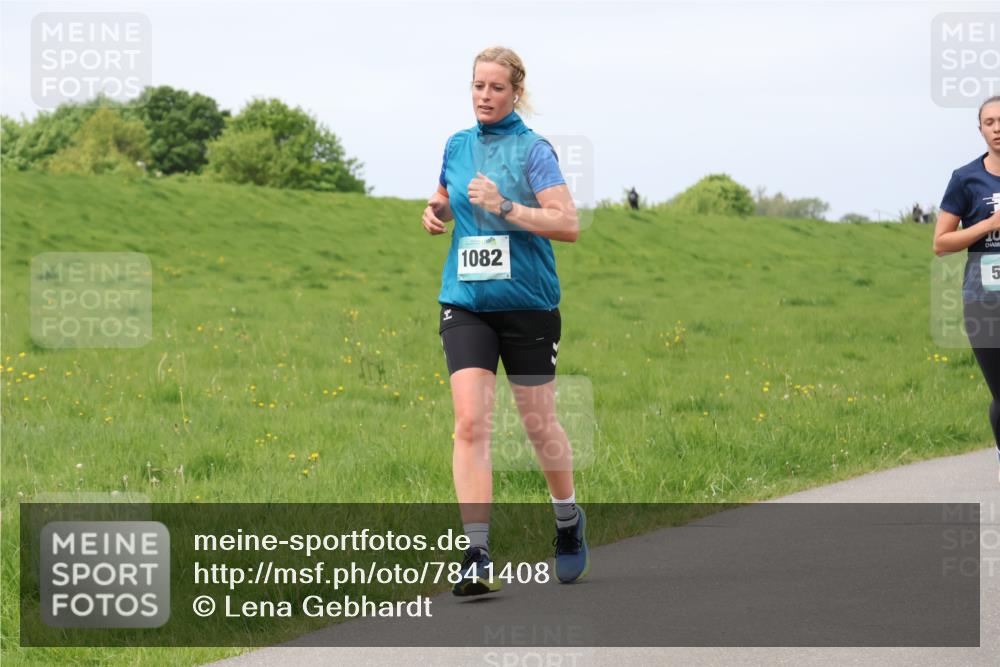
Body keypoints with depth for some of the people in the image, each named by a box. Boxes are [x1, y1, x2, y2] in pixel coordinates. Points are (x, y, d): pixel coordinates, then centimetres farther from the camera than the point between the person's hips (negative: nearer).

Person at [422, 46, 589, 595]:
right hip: (466, 302, 3)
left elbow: (568, 224, -14)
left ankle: (569, 522, 36)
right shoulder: (456, 146, 9)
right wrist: (435, 212, 6)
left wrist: (504, 207, -23)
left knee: (539, 425, 9)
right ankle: (477, 555, -16)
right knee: (470, 422, -13)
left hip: (527, 302, -3)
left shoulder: (533, 149, -6)